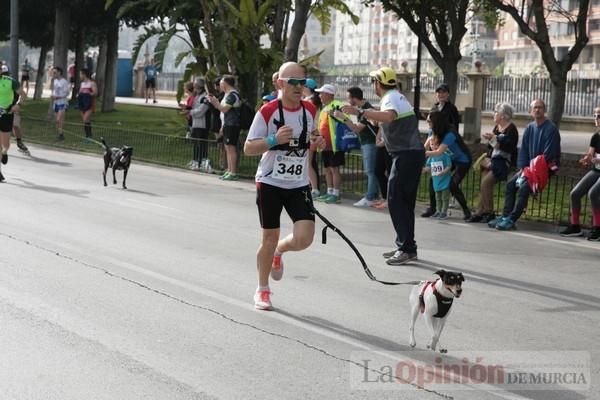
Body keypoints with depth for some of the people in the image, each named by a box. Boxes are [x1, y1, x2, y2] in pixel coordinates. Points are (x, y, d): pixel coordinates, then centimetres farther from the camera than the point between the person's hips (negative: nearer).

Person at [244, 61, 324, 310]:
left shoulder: (310, 110, 2)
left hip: (299, 184, 3)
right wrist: (274, 140, -26)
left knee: (304, 238, -11)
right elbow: (248, 148, -10)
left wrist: (318, 142, -2)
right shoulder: (268, 112, -12)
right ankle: (262, 291, 24)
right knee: (269, 238, 4)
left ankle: (279, 251, 25)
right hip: (270, 183, -3)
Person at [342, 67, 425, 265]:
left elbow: (389, 116, -36)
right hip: (413, 154, 10)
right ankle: (405, 246, 20)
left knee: (395, 201, -11)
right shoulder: (397, 96, 20)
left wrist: (360, 112, -41)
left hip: (406, 155, -10)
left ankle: (407, 249, -14)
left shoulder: (390, 98, -12)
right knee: (405, 202, 15)